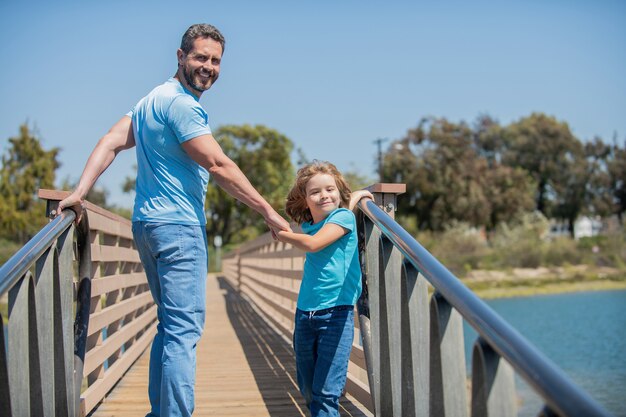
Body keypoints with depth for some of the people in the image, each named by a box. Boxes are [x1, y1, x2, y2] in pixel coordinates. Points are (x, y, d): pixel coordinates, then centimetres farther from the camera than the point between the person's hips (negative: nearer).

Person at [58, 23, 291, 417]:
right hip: (178, 226, -10)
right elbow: (218, 166, -17)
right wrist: (268, 212, -13)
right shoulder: (182, 104, -14)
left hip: (148, 223, 10)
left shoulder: (153, 99, 17)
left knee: (171, 325, 17)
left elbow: (112, 142, 8)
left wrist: (80, 192, -1)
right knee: (184, 328, -10)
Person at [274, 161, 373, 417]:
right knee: (308, 391, 14)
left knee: (326, 392, -12)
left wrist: (282, 234, -4)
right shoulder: (307, 225, 11)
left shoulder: (343, 217, -7)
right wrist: (356, 196, 10)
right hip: (305, 314, 7)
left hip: (336, 313, -7)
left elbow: (313, 243, -19)